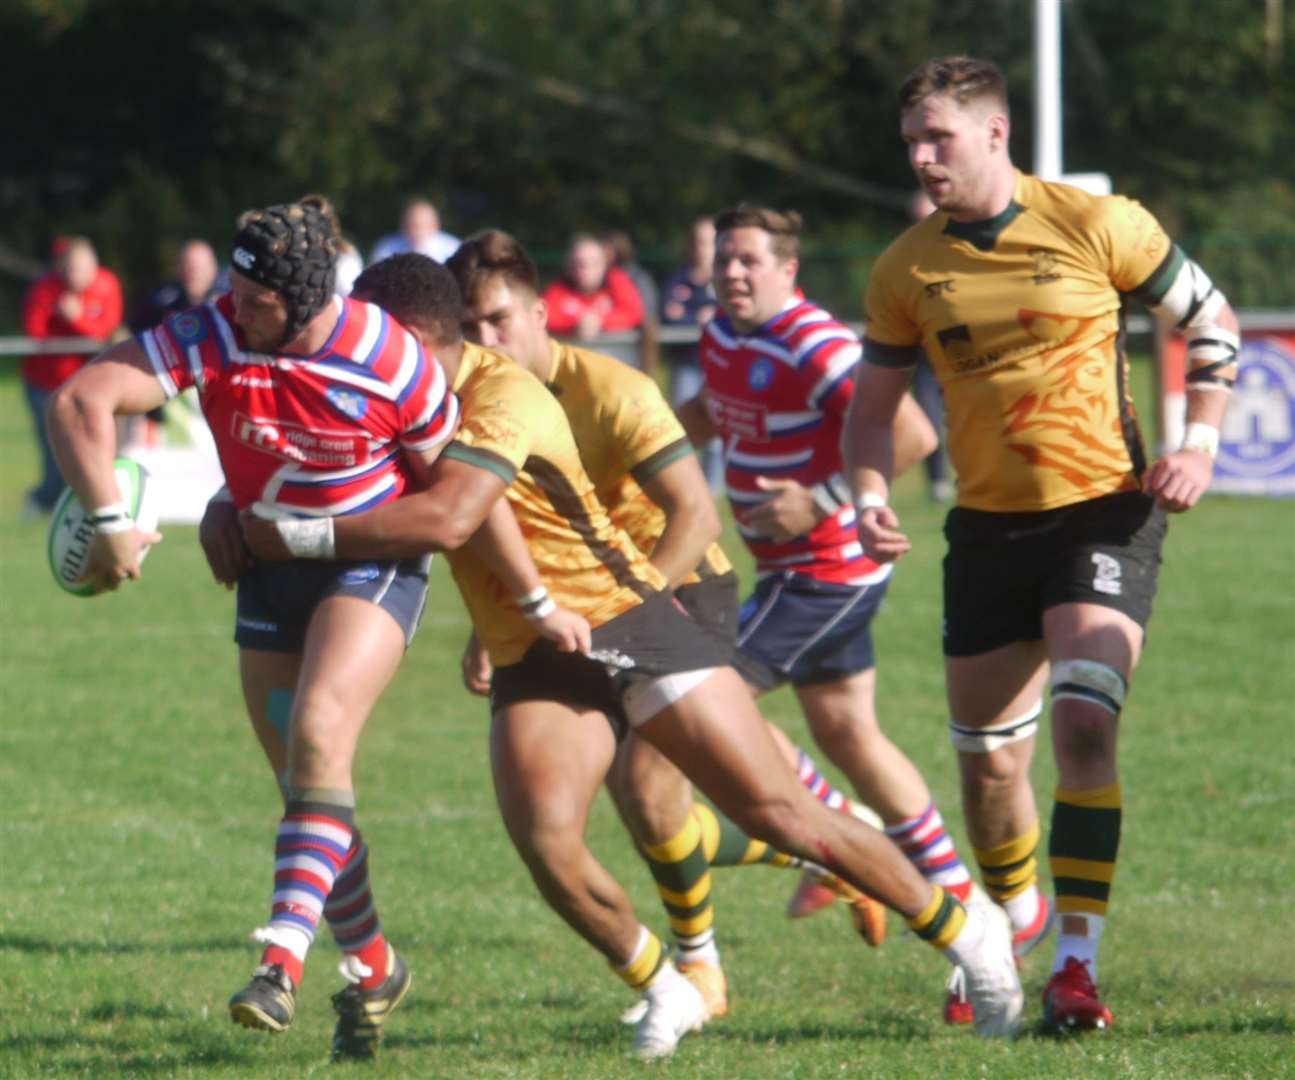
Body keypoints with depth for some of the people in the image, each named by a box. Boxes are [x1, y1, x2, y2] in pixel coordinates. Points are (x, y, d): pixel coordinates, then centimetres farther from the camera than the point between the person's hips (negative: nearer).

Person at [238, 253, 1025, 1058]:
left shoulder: (505, 396, -20)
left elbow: (444, 516, -34)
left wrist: (298, 535, -28)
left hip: (627, 625, -7)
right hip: (534, 663, 7)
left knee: (781, 815, -6)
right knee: (544, 840, -20)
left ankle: (967, 930, 11)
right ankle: (666, 994, 0)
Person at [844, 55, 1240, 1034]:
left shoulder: (1096, 225, -8)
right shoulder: (907, 271, 2)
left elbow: (1213, 321, 4)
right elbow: (873, 406, 13)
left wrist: (1201, 441, -7)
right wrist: (871, 496, -6)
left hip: (1105, 510, -4)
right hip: (988, 528, 4)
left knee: (1084, 722, -21)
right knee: (987, 760, 8)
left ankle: (1077, 963, -20)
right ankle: (1012, 934, 35)